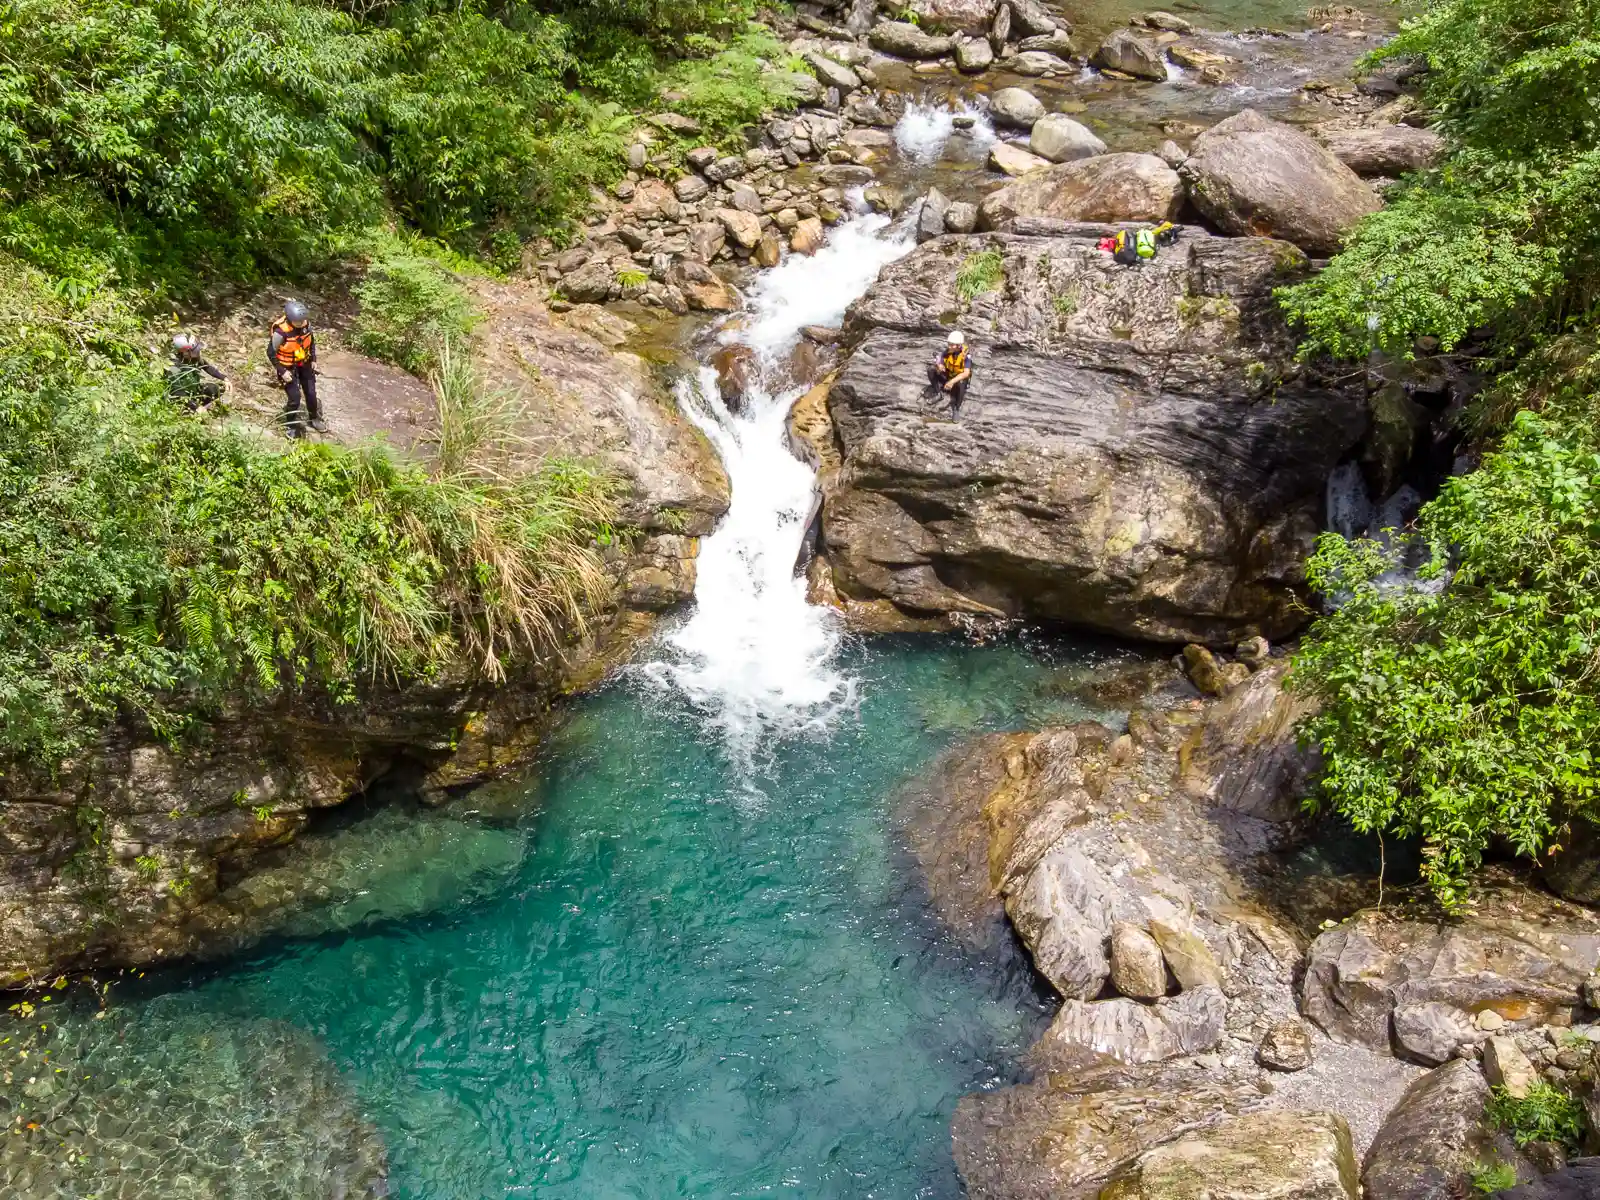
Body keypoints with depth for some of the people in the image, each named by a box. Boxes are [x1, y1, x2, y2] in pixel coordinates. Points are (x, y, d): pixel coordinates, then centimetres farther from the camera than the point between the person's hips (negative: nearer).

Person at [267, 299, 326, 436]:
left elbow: (311, 340, 7)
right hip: (288, 367, -5)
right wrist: (282, 372, -19)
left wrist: (313, 360, 5)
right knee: (294, 398, -6)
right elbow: (271, 353, -18)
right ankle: (291, 424, 17)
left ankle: (315, 418, 35)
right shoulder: (281, 332, -29)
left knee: (311, 393, 11)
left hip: (304, 364, 5)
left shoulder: (306, 323, -14)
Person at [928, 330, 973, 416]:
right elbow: (940, 365, -17)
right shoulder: (946, 352, -13)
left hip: (959, 379, -4)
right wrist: (939, 368, -45)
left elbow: (966, 373, -35)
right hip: (947, 377, 4)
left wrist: (952, 381, -48)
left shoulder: (966, 355, -25)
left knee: (960, 384, -41)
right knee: (931, 370, -19)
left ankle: (956, 408, -20)